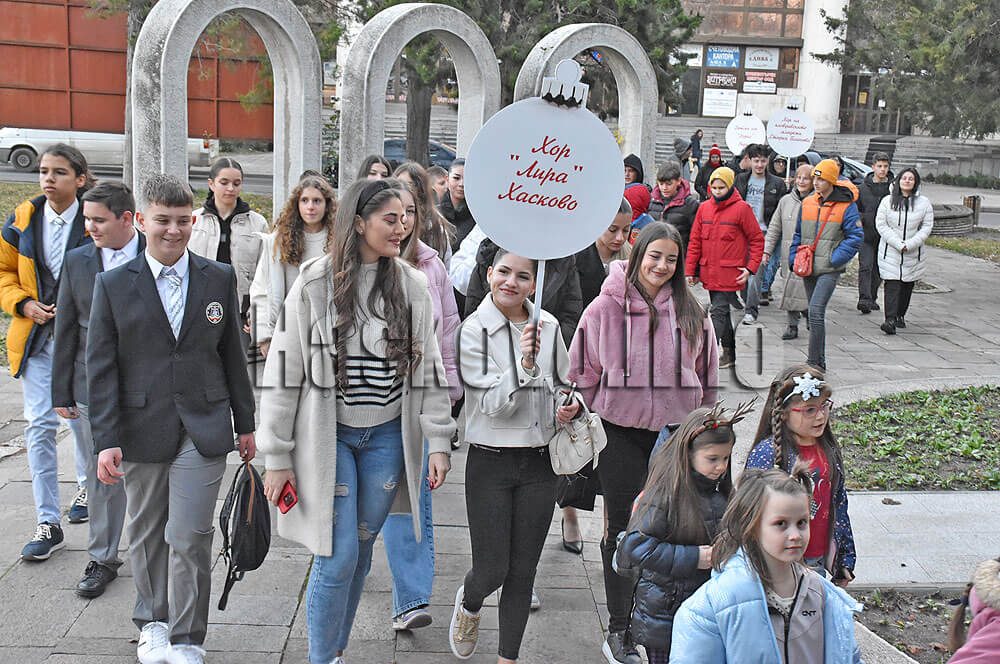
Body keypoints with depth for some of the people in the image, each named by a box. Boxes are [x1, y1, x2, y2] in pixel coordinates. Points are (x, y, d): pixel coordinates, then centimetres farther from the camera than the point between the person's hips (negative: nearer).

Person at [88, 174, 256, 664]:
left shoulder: (220, 278, 4)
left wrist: (245, 423, 12)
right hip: (141, 430, 1)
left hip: (203, 430, 0)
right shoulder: (113, 284, 0)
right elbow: (101, 369, -1)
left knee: (190, 538, -3)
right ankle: (152, 623, 36)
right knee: (146, 536, 14)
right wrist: (106, 440, -7)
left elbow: (233, 354, 10)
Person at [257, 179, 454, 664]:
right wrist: (277, 458, -6)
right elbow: (283, 373, -6)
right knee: (336, 557, -4)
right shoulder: (314, 284, -8)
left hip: (387, 437, 3)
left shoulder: (411, 287, 1)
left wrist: (438, 442, -1)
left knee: (360, 549, 12)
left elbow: (429, 369, 5)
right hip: (327, 436, -3)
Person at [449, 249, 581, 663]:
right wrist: (523, 362, -30)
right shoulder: (475, 330, -9)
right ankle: (469, 602, 36)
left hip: (539, 463, 3)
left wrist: (567, 407, -3)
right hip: (490, 462, -3)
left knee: (523, 571, 9)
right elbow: (494, 404, -16)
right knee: (492, 570, 0)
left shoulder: (548, 326, 3)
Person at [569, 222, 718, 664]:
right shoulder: (606, 307, -6)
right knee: (622, 528, 5)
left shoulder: (690, 312, 1)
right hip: (620, 432, -2)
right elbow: (584, 372, 0)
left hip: (675, 430, 2)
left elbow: (707, 374, 11)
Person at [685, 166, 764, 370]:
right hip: (709, 273, 6)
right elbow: (695, 241, 11)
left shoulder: (741, 209, -6)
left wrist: (750, 268, -8)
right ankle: (730, 354, 25)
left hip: (730, 274, -5)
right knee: (721, 311, 14)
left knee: (719, 311, -10)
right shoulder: (704, 208, 7)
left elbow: (757, 240, -1)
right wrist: (690, 270, 7)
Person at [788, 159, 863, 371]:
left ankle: (814, 362, -14)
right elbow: (798, 234, 18)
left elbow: (855, 237, -8)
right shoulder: (807, 203, 9)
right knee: (815, 312, 13)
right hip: (809, 268, 6)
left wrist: (834, 260, -14)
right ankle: (820, 361, 24)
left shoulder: (846, 206, -7)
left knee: (816, 310, -18)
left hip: (829, 270, -6)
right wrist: (794, 259, 7)